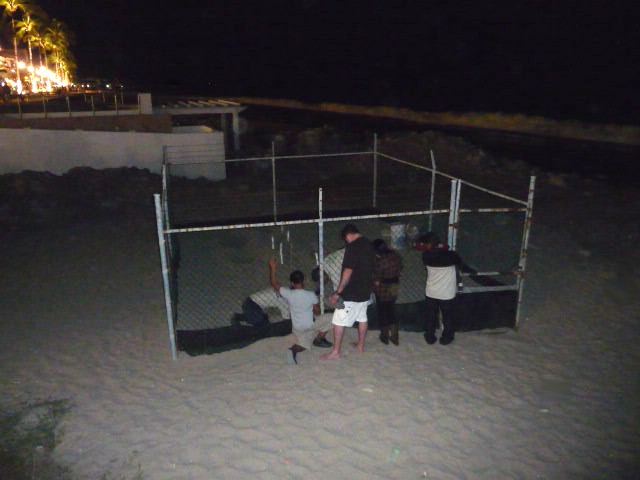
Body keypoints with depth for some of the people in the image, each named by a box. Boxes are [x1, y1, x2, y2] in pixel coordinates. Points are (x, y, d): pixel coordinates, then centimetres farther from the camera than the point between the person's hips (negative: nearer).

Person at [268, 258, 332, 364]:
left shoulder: (288, 294, -17)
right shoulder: (311, 295, -18)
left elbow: (273, 283, -4)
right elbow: (317, 312, -4)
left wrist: (272, 268, 6)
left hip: (297, 328, 2)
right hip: (310, 326, -2)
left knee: (304, 344, 18)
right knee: (330, 318, 12)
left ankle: (293, 350, -15)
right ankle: (319, 339, 7)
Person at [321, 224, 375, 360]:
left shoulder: (352, 247, -19)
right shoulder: (369, 245, 7)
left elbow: (348, 271, -23)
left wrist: (338, 292, -20)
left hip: (351, 292, -8)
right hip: (366, 290, 9)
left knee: (338, 321, -1)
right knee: (362, 318, 20)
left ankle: (335, 352, 4)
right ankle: (361, 345, 33)